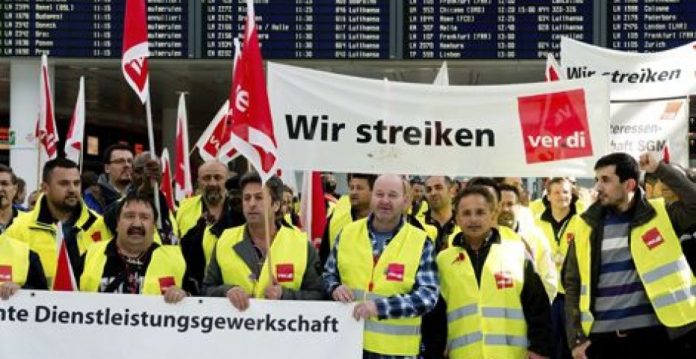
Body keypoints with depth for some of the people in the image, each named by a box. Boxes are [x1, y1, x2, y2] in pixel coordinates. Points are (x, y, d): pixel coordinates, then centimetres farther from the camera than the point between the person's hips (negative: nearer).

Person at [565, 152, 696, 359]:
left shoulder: (658, 216, 2)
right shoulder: (587, 227, 5)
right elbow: (573, 284, 6)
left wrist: (660, 169, -11)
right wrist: (575, 337, -1)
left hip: (650, 334, -2)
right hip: (600, 337, 2)